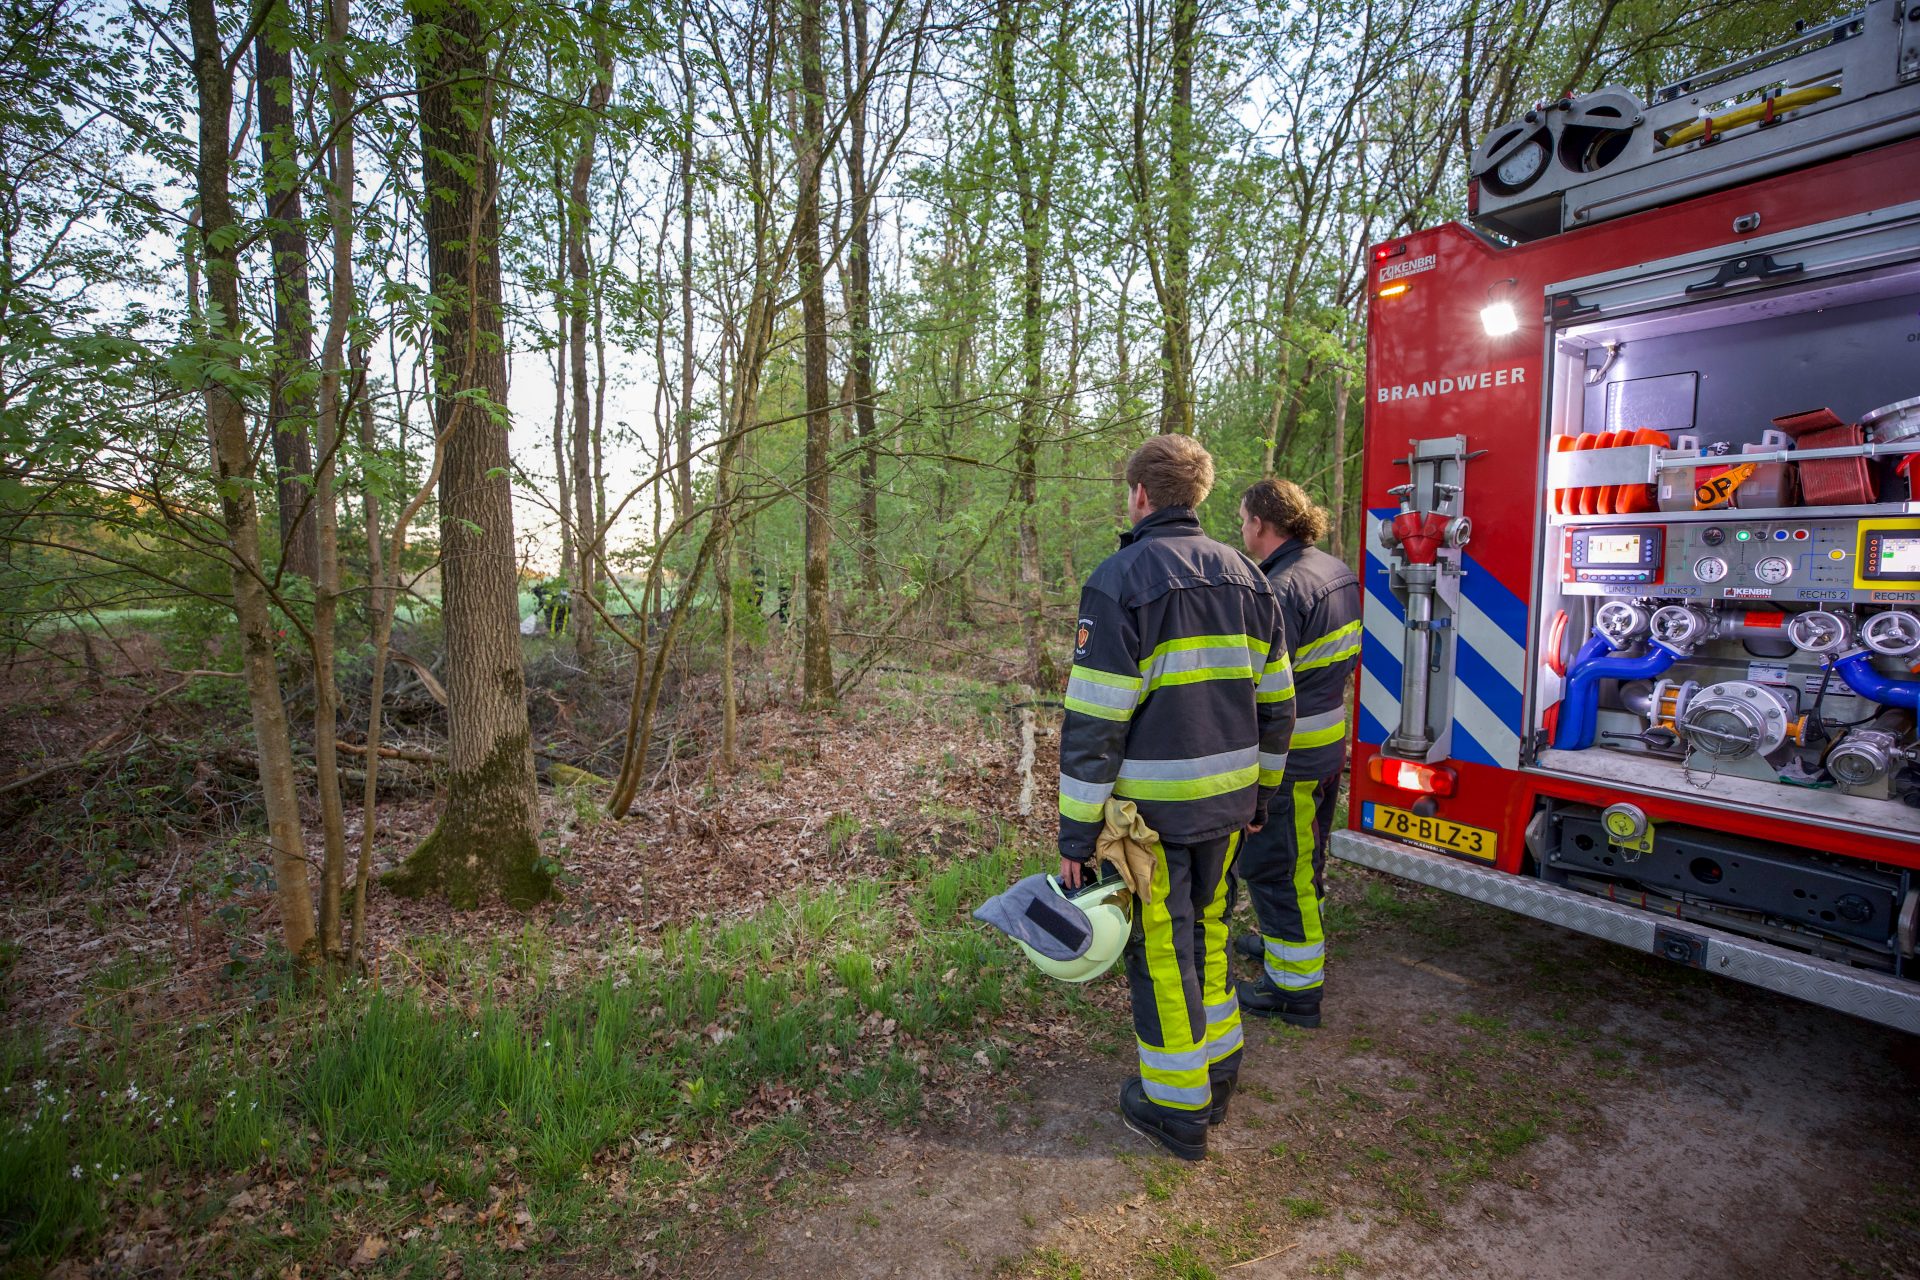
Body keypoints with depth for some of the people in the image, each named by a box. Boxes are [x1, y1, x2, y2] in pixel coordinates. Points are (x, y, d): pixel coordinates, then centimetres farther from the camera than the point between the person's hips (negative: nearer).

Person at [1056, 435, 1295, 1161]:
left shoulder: (1121, 579, -14)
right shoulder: (1243, 576, 7)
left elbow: (1095, 720, -18)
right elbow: (1274, 702, 11)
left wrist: (1077, 833, -13)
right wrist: (1258, 793, 22)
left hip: (1151, 804, -7)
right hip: (1226, 799, 7)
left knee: (1162, 946, 7)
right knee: (1206, 926, 21)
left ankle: (1177, 1108, 23)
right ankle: (1217, 1074, 37)